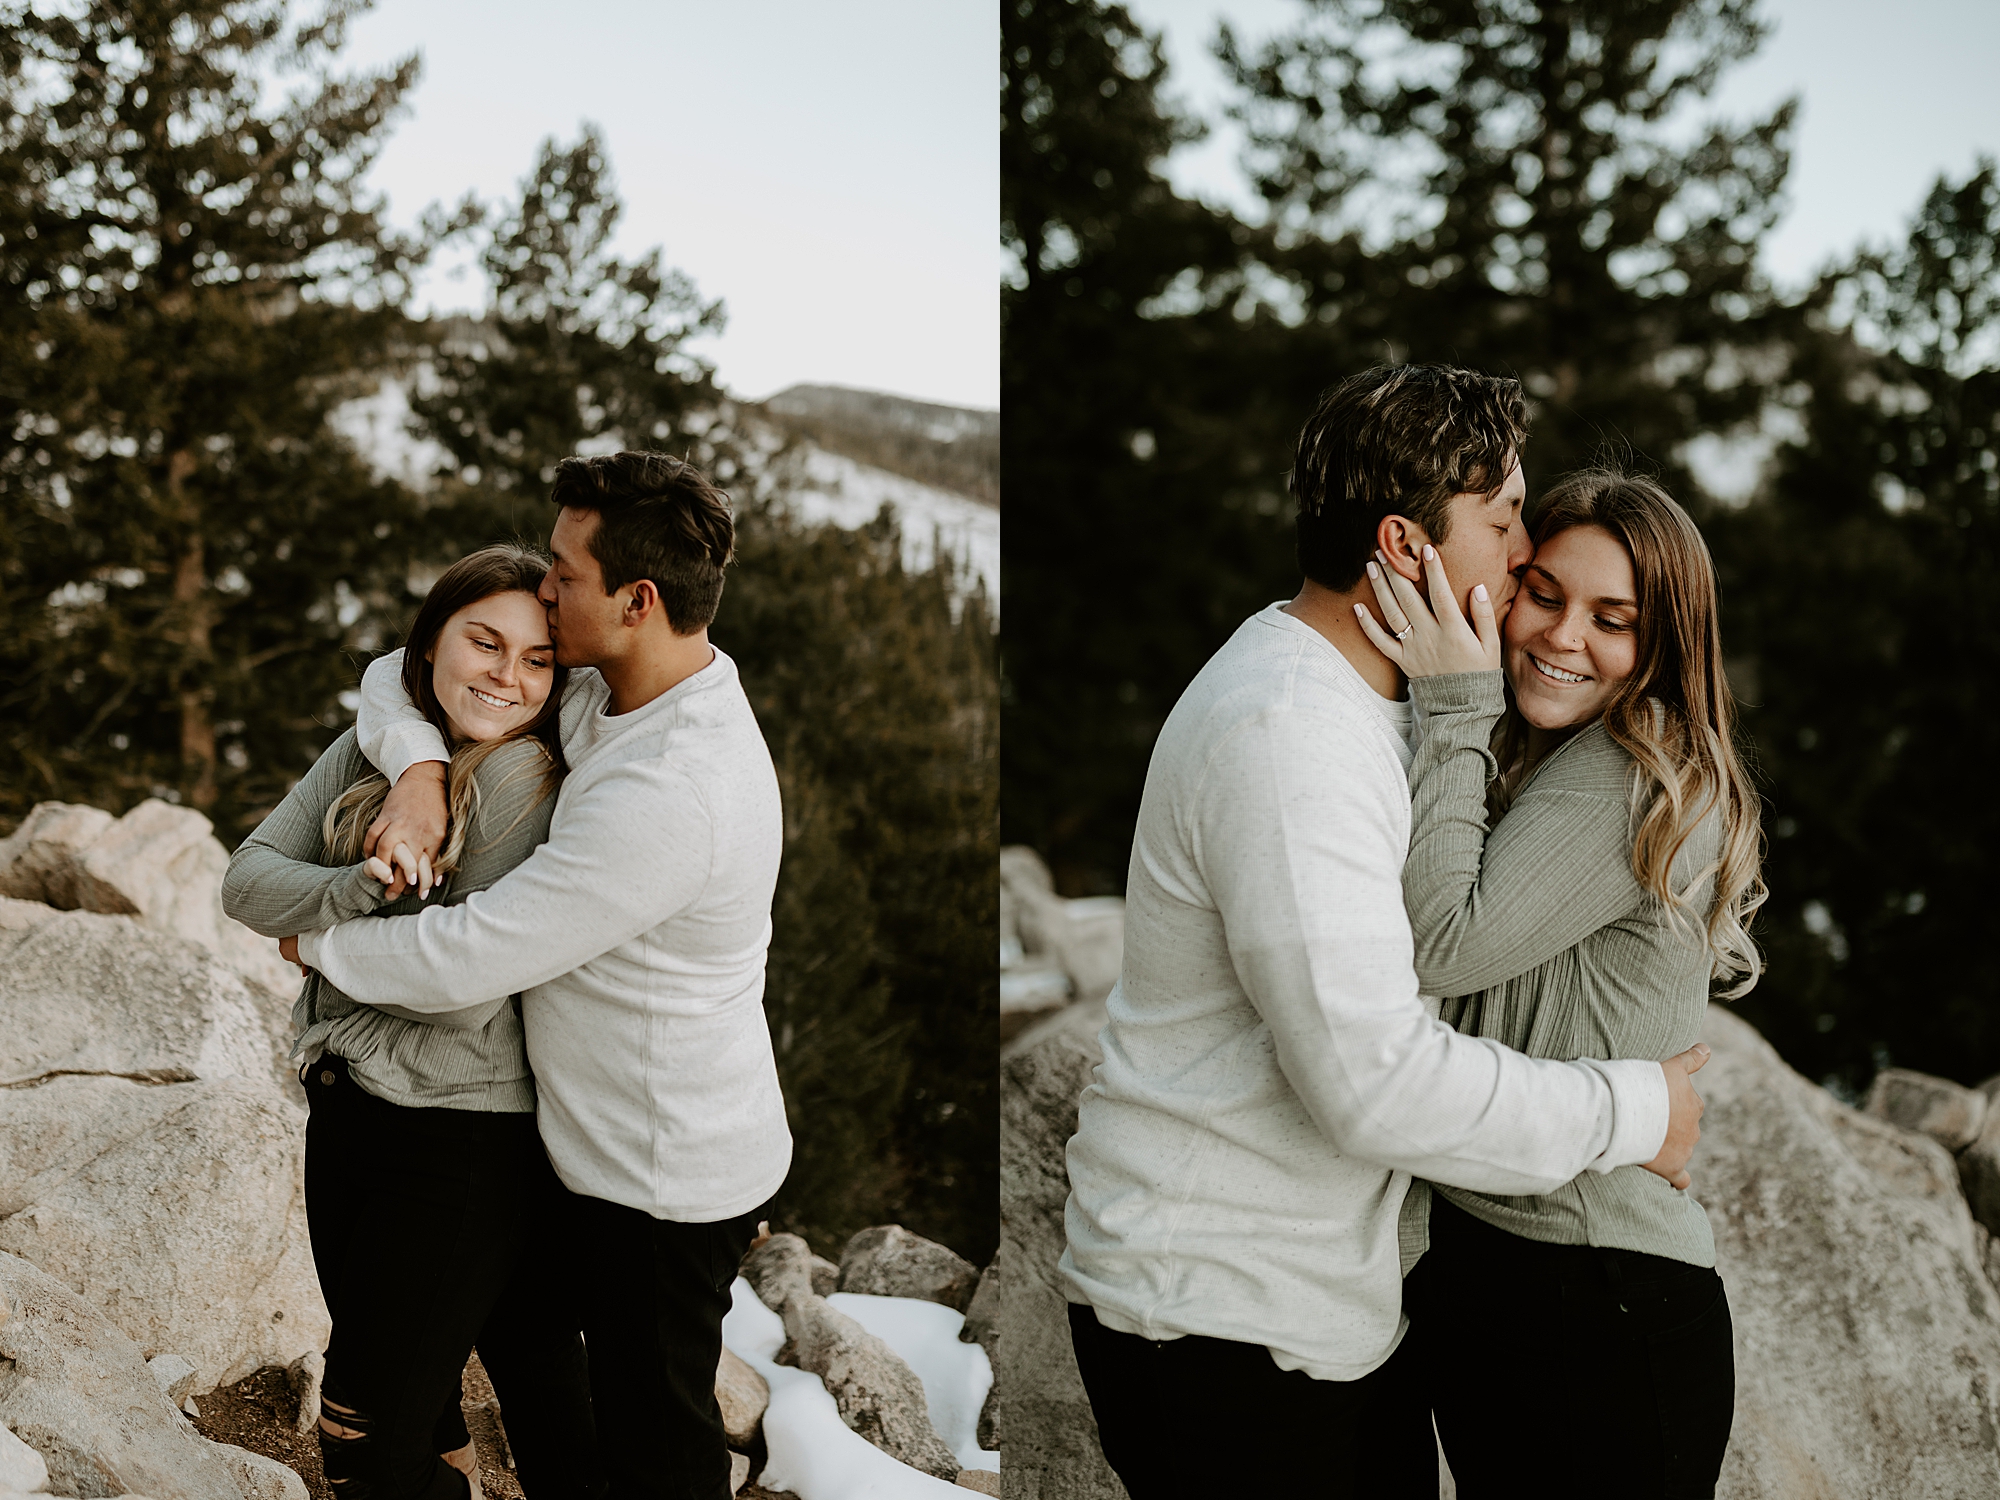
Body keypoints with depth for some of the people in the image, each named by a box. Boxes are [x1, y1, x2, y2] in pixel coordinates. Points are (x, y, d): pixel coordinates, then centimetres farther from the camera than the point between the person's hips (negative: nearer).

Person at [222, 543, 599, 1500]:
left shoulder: (524, 775, -17)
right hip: (346, 1113, 7)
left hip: (469, 1139, -7)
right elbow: (247, 879, -3)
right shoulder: (369, 751, 5)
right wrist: (358, 890, -23)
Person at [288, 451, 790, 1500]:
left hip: (664, 1178, -9)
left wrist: (317, 941, -9)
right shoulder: (611, 694, 0)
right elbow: (403, 674, 8)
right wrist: (419, 771, -15)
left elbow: (462, 960, -28)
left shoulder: (669, 793, -32)